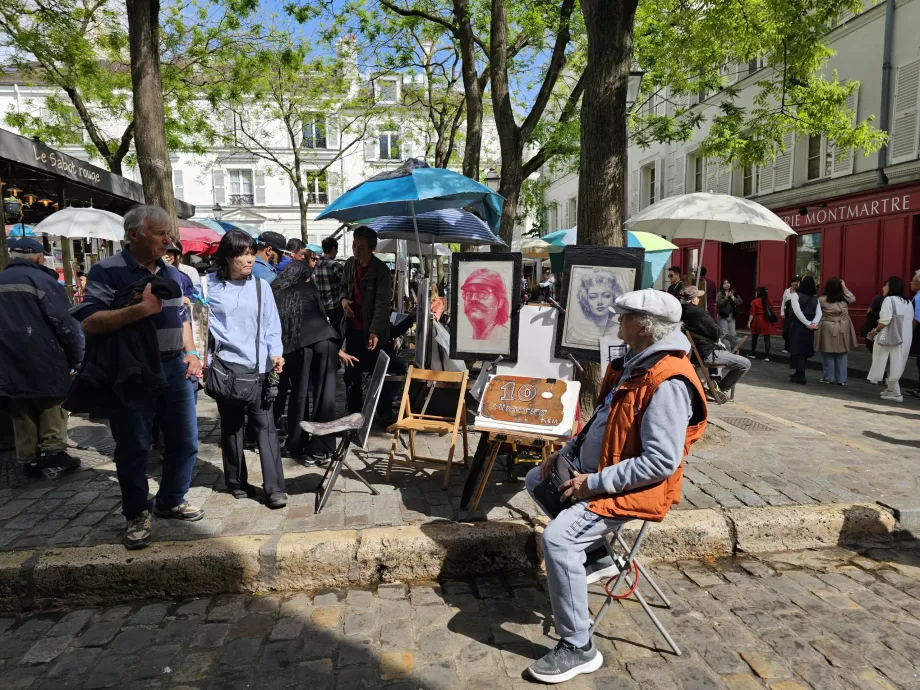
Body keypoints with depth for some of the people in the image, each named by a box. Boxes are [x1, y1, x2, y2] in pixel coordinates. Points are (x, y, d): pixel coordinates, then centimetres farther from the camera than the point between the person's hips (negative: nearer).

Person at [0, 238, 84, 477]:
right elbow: (65, 322, -13)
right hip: (43, 360, -6)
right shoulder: (41, 279, -8)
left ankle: (29, 459, 16)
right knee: (52, 404, 7)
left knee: (22, 413, 13)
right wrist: (76, 357, -5)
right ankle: (53, 449, -1)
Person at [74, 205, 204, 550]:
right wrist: (141, 308, -26)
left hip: (175, 367, 6)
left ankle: (171, 501, 31)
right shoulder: (106, 271, -8)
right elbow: (89, 323, -19)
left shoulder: (171, 272, 11)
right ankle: (137, 515, 22)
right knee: (133, 446, 6)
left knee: (185, 441, 12)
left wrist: (191, 352, 6)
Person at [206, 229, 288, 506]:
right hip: (225, 365, 0)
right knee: (231, 425, 11)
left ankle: (274, 488, 0)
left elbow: (272, 322, 4)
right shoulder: (210, 285, 2)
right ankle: (236, 482, 25)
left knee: (264, 425, -2)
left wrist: (276, 353, -9)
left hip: (258, 366, 0)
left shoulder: (260, 285, 4)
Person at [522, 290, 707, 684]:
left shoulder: (668, 383, -27)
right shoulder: (634, 364, 5)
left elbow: (661, 462, -30)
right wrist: (566, 453, 7)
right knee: (536, 481, 18)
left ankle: (578, 648, -8)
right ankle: (595, 557, 21)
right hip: (595, 471, 11)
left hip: (632, 490, -10)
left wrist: (594, 482, -24)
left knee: (557, 537, -25)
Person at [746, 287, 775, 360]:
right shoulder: (769, 301, 5)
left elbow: (752, 313, -10)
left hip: (758, 320, -2)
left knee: (754, 338, 15)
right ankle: (767, 356, -7)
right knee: (767, 339, -1)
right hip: (767, 321, 2)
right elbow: (771, 311, 10)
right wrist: (771, 319, 18)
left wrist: (749, 322, -7)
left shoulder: (755, 302, -7)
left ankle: (752, 353, 24)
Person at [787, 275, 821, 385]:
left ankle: (800, 376, -7)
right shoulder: (815, 298, 11)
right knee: (804, 350, 14)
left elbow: (797, 311, -16)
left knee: (798, 349, -4)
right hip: (809, 328, 5)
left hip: (798, 326, -5)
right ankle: (799, 373, 21)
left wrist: (808, 324, -15)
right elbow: (819, 313, -1)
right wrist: (813, 324, -12)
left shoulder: (796, 295, -5)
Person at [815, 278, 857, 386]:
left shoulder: (822, 300, -11)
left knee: (828, 355, 7)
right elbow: (853, 298, 18)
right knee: (841, 356, 10)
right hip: (842, 330, 3)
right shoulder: (844, 299, -2)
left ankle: (829, 378, 12)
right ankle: (841, 379, 13)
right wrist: (845, 288, 15)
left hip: (828, 329, -3)